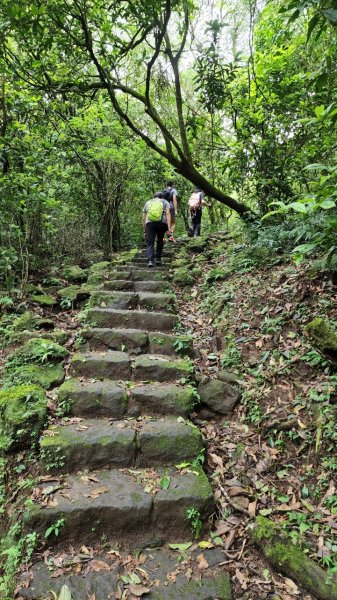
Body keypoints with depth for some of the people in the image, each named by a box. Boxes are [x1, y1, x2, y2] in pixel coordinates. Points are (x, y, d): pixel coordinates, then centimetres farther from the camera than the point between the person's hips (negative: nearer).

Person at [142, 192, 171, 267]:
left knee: (150, 243, -1)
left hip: (150, 223, 0)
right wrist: (169, 227, -6)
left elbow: (144, 219, 21)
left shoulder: (148, 202, 26)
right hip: (162, 223, 0)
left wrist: (145, 231, 25)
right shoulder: (165, 202, 20)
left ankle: (150, 261, -16)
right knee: (160, 241, 20)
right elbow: (168, 214, 1)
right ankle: (158, 259, 17)